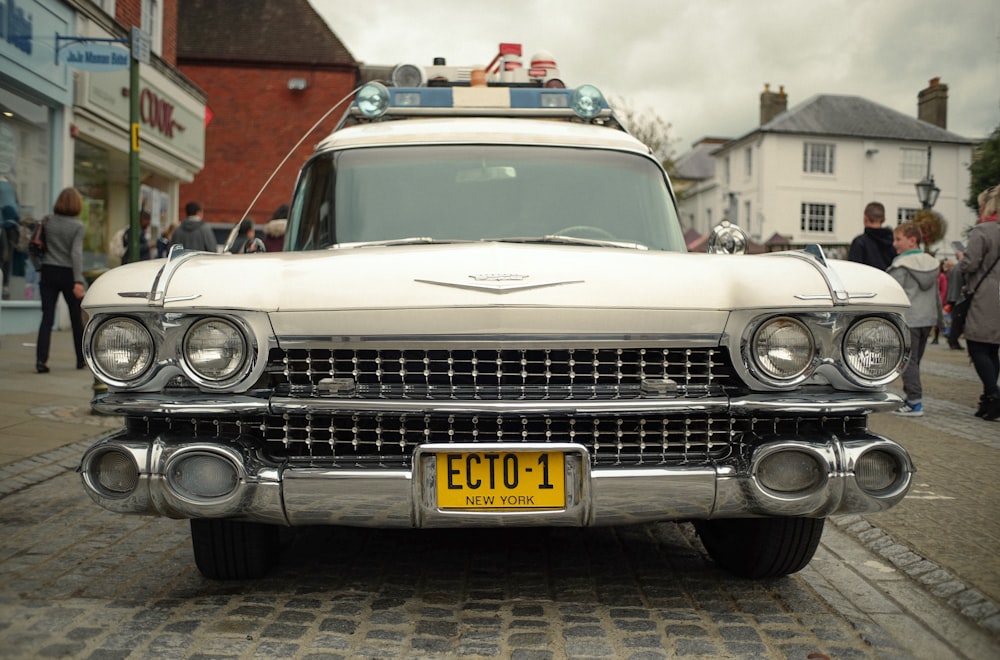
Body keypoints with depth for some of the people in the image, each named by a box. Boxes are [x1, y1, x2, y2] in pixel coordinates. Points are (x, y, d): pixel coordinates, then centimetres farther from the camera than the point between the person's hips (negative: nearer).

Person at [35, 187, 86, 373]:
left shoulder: (48, 222, 3)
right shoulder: (77, 226, -9)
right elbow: (76, 253, -16)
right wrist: (78, 281, -20)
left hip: (48, 272, 3)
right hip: (67, 274, -3)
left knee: (47, 317, 0)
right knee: (76, 318, 11)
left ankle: (41, 360, -12)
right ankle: (81, 359, 22)